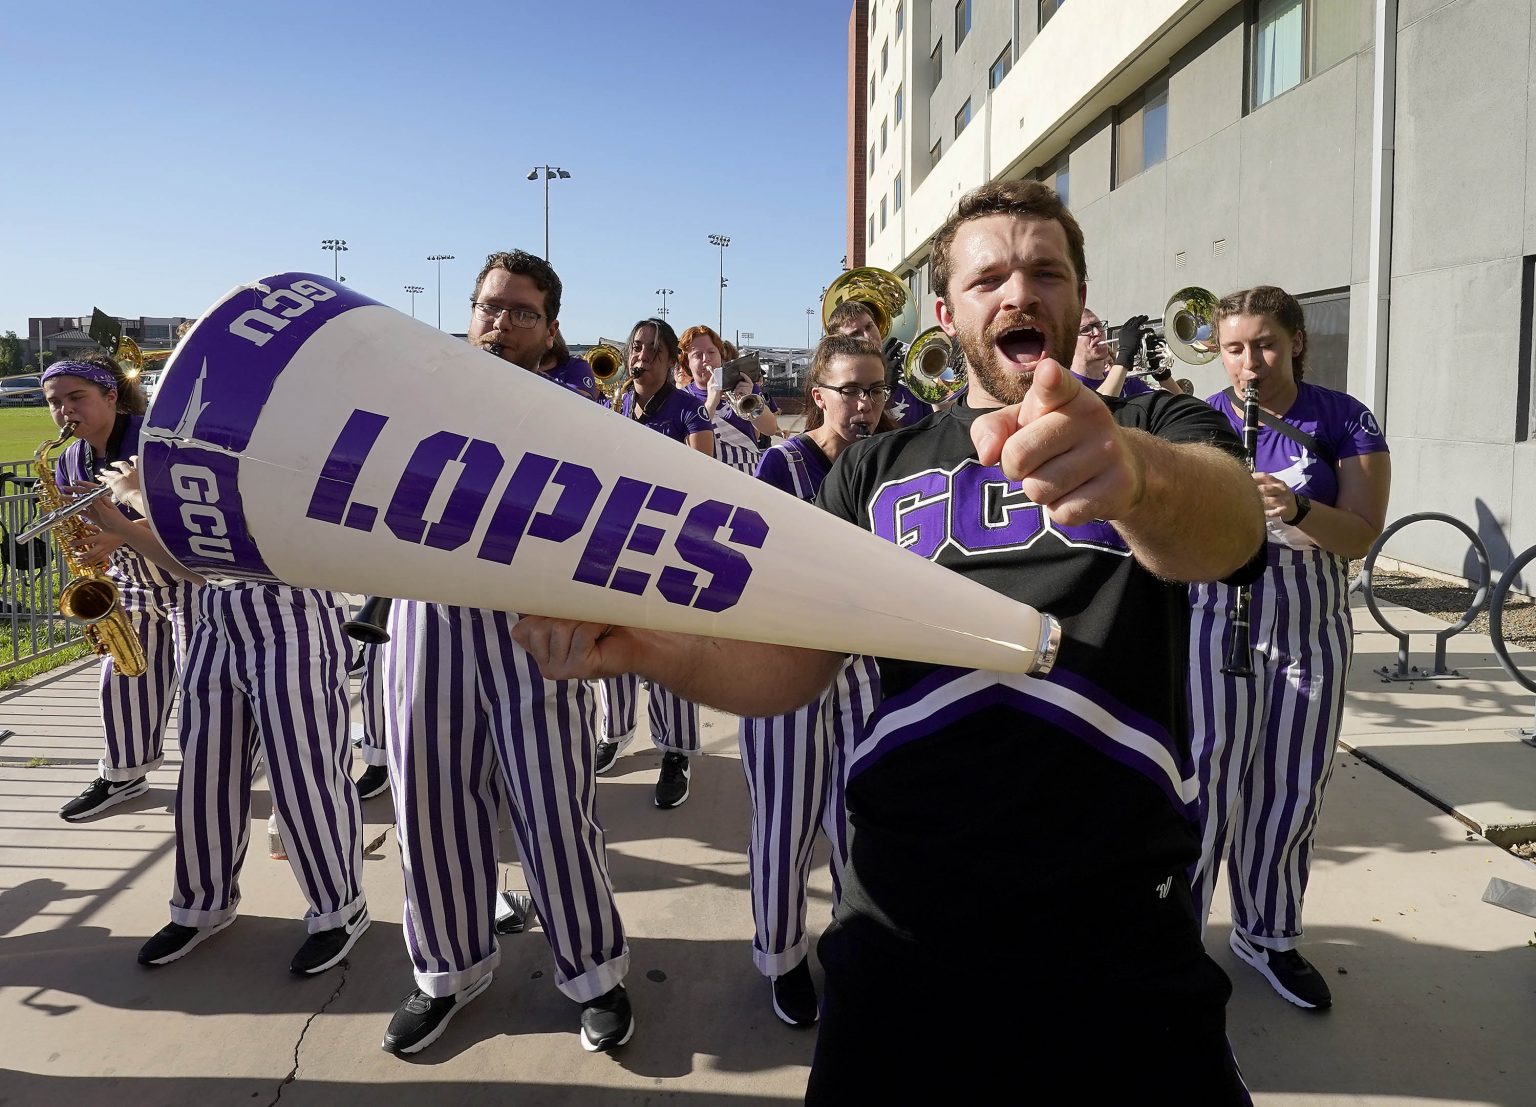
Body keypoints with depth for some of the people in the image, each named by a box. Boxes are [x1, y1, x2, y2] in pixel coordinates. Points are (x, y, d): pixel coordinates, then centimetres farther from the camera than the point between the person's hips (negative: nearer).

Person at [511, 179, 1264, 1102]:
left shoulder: (1162, 434, 2)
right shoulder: (877, 471, 7)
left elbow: (1229, 529, -21)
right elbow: (785, 668, -1)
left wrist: (1133, 470, -45)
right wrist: (641, 643, -21)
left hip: (1122, 934, 0)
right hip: (907, 930, 1)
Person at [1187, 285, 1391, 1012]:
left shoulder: (1345, 420, -2)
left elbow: (1362, 535, -9)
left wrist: (1294, 508, -28)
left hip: (1313, 624, 1)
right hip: (1218, 613, -1)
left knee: (1292, 787, 9)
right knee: (1208, 776, -7)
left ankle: (1267, 935, 27)